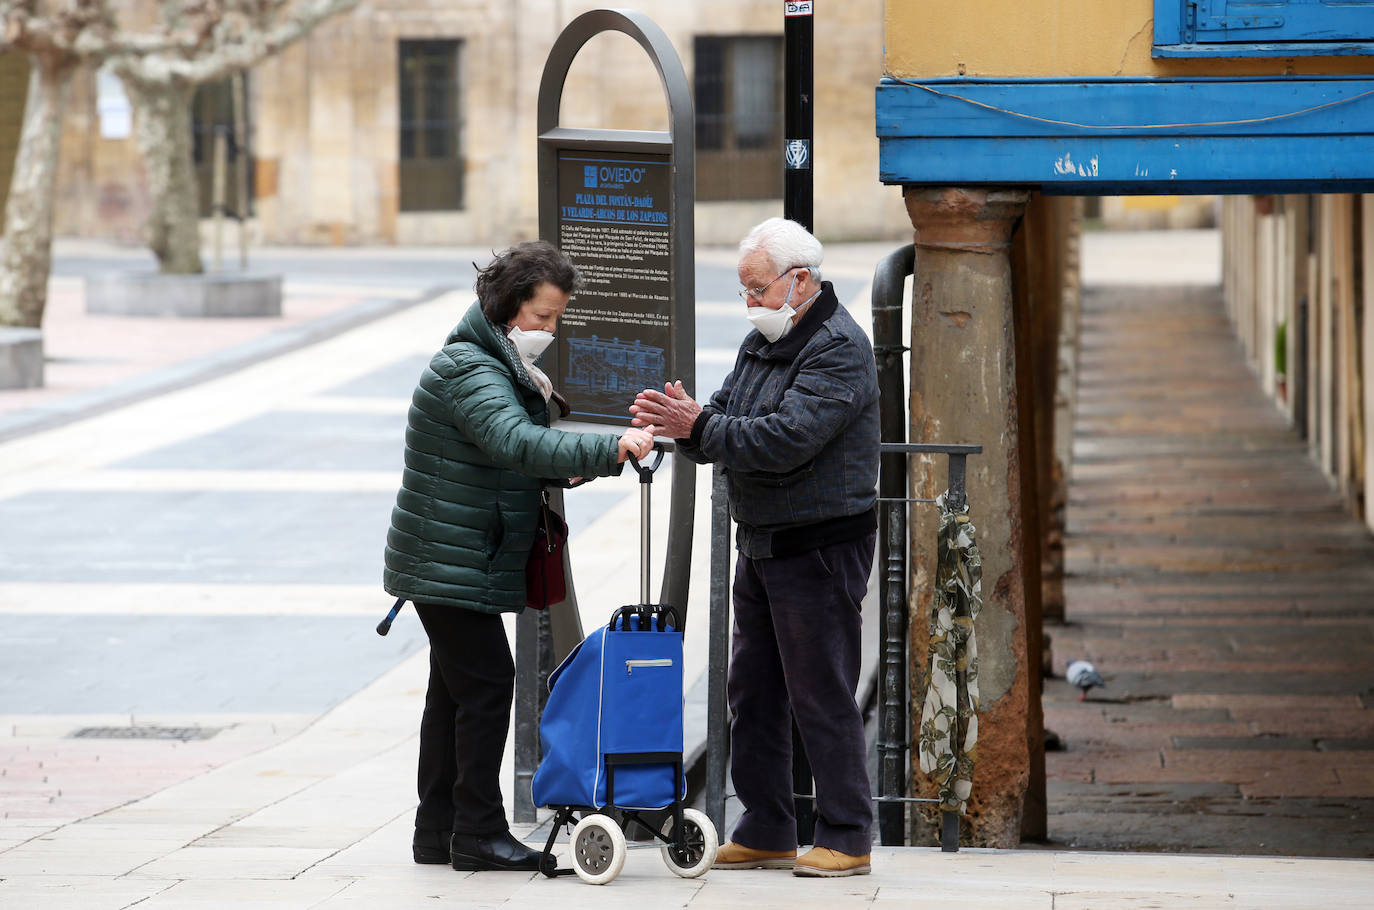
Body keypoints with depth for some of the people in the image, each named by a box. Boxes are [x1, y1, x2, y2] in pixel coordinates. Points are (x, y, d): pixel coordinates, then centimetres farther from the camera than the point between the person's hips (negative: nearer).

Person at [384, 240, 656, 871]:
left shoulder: (503, 368, 16)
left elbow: (519, 459, 19)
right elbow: (518, 443, -36)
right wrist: (611, 448, -43)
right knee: (486, 683, -10)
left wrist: (565, 472, -2)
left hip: (458, 562, 11)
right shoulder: (469, 371, -19)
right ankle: (478, 835, -7)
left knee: (454, 689, 12)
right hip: (449, 563, -11)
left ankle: (438, 832, 18)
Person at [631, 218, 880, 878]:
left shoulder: (838, 350, -16)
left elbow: (784, 440, -25)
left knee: (821, 696, -6)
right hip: (759, 544, 9)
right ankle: (765, 833, 19)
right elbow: (728, 427, 10)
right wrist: (679, 423, -10)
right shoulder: (761, 342, 14)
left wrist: (697, 427, -25)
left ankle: (846, 838, 2)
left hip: (821, 545, -9)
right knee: (752, 692, 11)